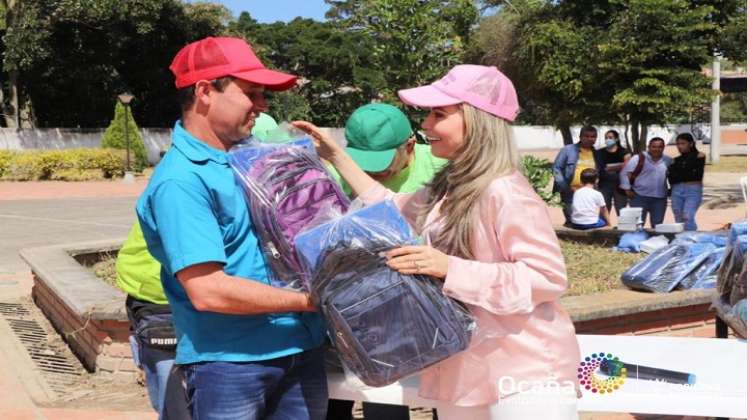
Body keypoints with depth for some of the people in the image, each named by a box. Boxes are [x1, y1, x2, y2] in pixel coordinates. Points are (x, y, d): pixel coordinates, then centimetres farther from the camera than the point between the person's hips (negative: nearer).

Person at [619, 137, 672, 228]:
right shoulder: (638, 158, -3)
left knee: (657, 225, 5)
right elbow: (624, 173, -3)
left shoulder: (668, 161, 9)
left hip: (660, 198, 4)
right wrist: (627, 189, -7)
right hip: (640, 197, -4)